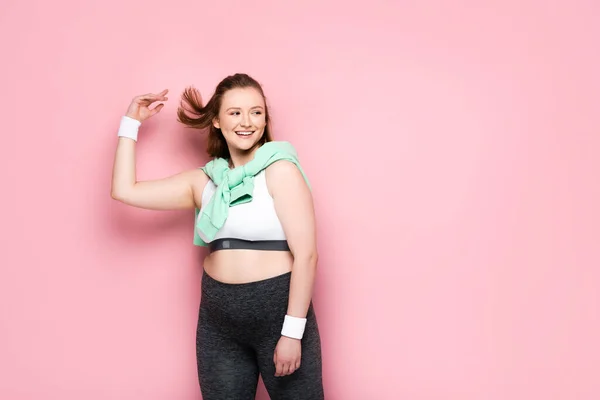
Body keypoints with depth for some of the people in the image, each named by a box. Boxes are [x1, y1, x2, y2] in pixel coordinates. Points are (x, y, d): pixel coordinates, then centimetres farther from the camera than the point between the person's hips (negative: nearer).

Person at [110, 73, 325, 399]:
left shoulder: (280, 171, -7)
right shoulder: (204, 181, 8)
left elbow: (306, 254, -12)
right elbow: (125, 190, 10)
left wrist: (293, 332, -16)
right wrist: (131, 122, 13)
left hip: (278, 311, -5)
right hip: (217, 322, 5)